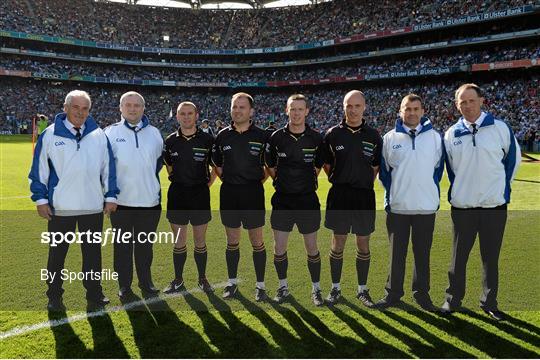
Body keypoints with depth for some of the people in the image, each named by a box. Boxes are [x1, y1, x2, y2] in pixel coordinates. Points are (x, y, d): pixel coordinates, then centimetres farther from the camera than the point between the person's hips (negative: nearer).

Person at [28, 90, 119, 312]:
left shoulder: (99, 135, 3)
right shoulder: (50, 135, -2)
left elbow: (108, 167, 6)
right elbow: (39, 169, 1)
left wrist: (110, 196, 3)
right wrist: (40, 199, -2)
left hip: (93, 207, 1)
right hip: (59, 208, -1)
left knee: (93, 252, 11)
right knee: (57, 254, 12)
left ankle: (94, 294, 25)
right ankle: (54, 297, 28)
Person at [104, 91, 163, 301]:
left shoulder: (154, 134, 6)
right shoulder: (111, 132, -1)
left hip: (150, 200, 2)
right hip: (121, 201, -2)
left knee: (145, 244, 13)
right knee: (123, 245, 9)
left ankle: (146, 282, 27)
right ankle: (124, 286, 21)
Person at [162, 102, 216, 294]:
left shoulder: (207, 139, -3)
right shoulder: (171, 140, 4)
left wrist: (207, 184, 3)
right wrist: (177, 181, 11)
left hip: (200, 193, -2)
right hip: (177, 194, 2)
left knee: (200, 241, 5)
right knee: (179, 241, 8)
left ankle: (202, 279, 22)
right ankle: (178, 281, 20)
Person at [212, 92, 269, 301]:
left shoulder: (261, 136, -3)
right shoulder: (223, 135, 4)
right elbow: (216, 163, 18)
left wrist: (259, 180, 1)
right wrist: (228, 179, 8)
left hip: (253, 193, -2)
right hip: (229, 193, 3)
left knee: (257, 242, 3)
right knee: (232, 242, 11)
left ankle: (260, 285, 15)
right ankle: (232, 283, 25)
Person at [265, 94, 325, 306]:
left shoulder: (316, 138, -3)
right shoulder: (277, 137, -3)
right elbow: (270, 166, 11)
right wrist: (282, 181, 9)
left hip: (308, 200, 0)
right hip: (282, 200, 1)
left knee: (312, 248, 7)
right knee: (279, 248, 5)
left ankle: (316, 289, 24)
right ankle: (283, 287, 25)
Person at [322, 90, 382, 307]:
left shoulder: (373, 136, 2)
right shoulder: (333, 134, -1)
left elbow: (376, 167, 12)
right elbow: (326, 165, 8)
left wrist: (363, 182, 5)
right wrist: (339, 181, 2)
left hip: (364, 196, 1)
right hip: (339, 195, -1)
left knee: (363, 245, 9)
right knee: (338, 244, 7)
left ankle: (362, 290, 24)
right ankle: (335, 288, 22)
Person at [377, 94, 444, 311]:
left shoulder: (435, 137, 3)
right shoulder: (390, 138, 2)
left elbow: (438, 168, 12)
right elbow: (384, 170, 9)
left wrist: (431, 192, 8)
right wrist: (391, 193, 6)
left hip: (426, 206, 1)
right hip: (397, 207, 0)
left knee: (422, 253, 10)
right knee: (397, 253, 8)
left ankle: (422, 292, 25)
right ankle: (393, 293, 20)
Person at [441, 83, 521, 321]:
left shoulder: (500, 128, -3)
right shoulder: (451, 134, 2)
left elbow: (513, 158, 9)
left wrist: (501, 186, 9)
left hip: (495, 205, -1)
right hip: (462, 207, 1)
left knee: (491, 258, 9)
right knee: (458, 257, 8)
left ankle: (489, 303, 24)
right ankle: (453, 299, 22)